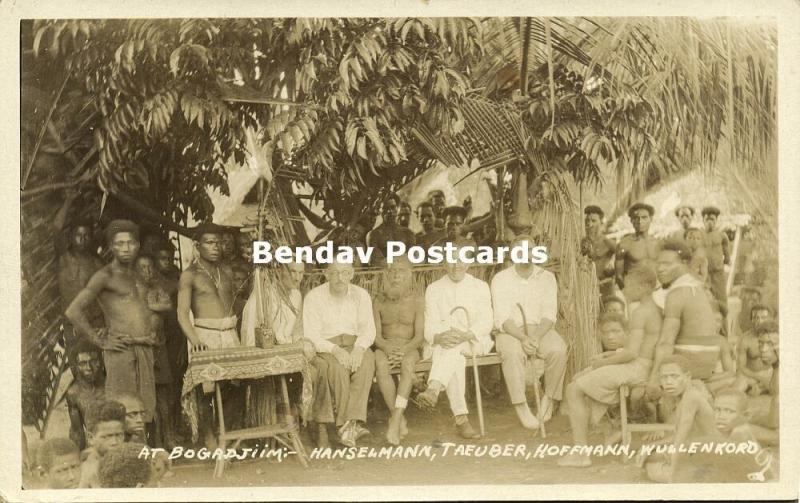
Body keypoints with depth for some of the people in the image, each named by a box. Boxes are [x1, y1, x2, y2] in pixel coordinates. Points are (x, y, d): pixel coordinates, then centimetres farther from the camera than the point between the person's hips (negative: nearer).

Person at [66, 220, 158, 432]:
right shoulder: (105, 276, -3)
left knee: (144, 411, 5)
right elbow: (73, 311, -12)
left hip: (145, 350, 7)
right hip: (120, 350, -7)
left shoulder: (137, 277, 19)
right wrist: (99, 340, -11)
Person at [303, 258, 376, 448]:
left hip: (355, 345, 2)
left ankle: (350, 423, -39)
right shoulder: (313, 297, -3)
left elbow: (368, 329, 0)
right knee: (339, 367, -35)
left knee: (367, 361, -32)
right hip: (326, 347, -2)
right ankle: (351, 425, -29)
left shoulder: (361, 295, 7)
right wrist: (335, 350, -26)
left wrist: (359, 348, -22)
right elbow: (311, 336, -9)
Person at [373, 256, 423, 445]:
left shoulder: (417, 301, 5)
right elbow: (376, 335, 4)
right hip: (385, 346, 1)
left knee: (408, 362, -37)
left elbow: (419, 335, -2)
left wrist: (404, 349, -22)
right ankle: (400, 419, -32)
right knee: (380, 364, -35)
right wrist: (387, 347, -19)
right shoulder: (379, 302, 10)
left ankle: (395, 422, -44)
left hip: (409, 347, -1)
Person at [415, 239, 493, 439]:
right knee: (454, 356, -37)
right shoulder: (434, 289, 13)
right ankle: (461, 417, -46)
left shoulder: (480, 287, 13)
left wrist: (467, 334, -23)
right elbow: (429, 326, 1)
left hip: (474, 342, -1)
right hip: (442, 344, 1)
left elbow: (485, 322, -1)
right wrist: (440, 337, -24)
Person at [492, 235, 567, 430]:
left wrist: (535, 337, -22)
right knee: (513, 352, -36)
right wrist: (522, 338, -25)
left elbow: (549, 315, -3)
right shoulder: (501, 279, 1)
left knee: (558, 350, -31)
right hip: (511, 331, -1)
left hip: (540, 329, 2)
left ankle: (550, 398, -12)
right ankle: (521, 407, -31)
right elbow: (502, 318, -8)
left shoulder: (547, 278, 6)